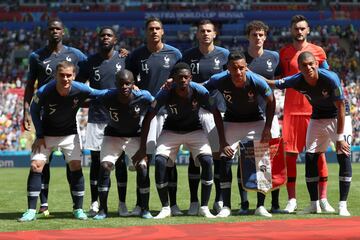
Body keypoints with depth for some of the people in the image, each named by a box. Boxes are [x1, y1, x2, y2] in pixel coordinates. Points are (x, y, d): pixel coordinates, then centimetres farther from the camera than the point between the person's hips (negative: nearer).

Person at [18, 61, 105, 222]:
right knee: (36, 166, -10)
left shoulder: (80, 90, -25)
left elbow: (100, 94, -6)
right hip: (46, 134, -1)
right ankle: (31, 211, -5)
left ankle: (78, 209, 3)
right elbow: (34, 110, -8)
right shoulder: (44, 92, -27)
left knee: (76, 166, -9)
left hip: (70, 134, 1)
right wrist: (39, 135, -7)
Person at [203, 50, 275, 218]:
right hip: (231, 122, 1)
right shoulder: (219, 81, -26)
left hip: (255, 122, -1)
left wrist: (267, 128, -11)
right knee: (225, 160, -10)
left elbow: (271, 102, -11)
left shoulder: (256, 81, -28)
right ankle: (226, 206, -5)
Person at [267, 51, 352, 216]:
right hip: (317, 118, 4)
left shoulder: (330, 78, -30)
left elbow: (340, 108, -25)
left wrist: (339, 137, -25)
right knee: (310, 157, -1)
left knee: (344, 156, -16)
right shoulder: (297, 81, -18)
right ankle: (314, 205, 9)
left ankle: (342, 205, -11)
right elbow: (272, 83, -3)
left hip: (338, 117, -4)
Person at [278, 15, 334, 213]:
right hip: (291, 109, 1)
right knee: (290, 153, -1)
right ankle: (291, 199, 5)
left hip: (314, 108, -1)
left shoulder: (318, 52, 6)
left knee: (318, 153, -1)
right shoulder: (284, 53, 8)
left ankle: (323, 199, 4)